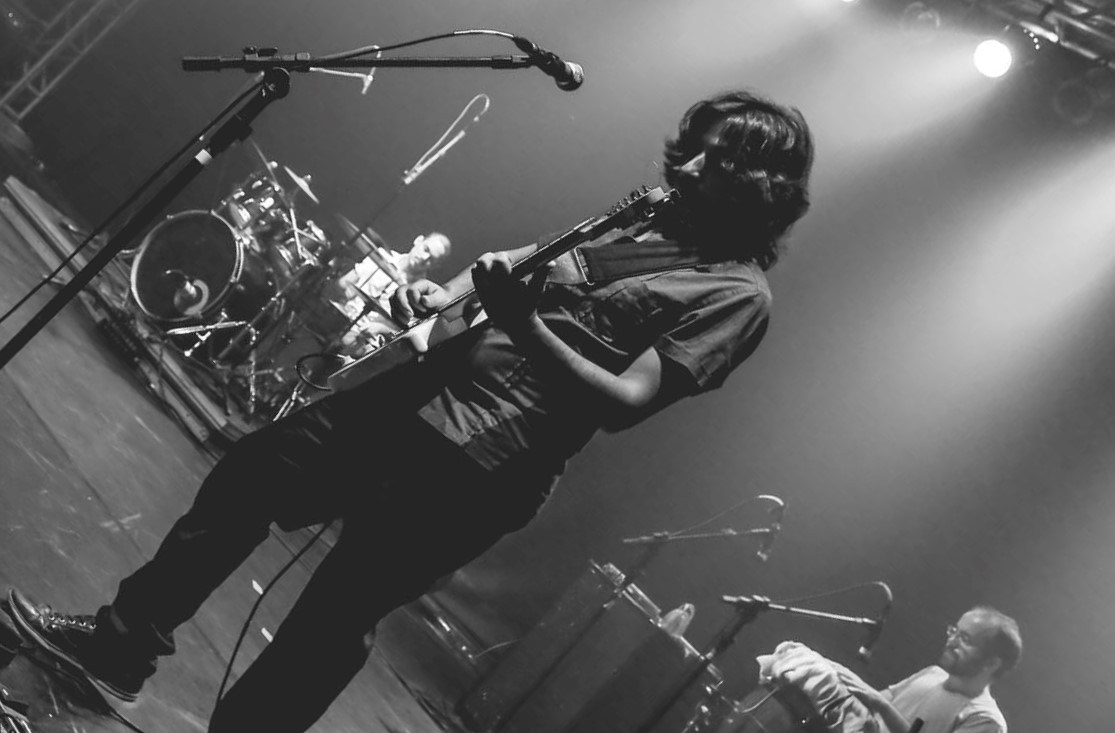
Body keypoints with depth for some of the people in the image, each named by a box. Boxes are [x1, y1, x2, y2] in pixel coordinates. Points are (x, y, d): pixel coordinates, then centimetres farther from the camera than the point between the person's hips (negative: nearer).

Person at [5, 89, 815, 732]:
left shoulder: (737, 295, -10)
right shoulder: (655, 221, 13)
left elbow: (625, 402, -19)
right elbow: (532, 256, 20)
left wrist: (527, 326, -28)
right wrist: (451, 289, 2)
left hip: (484, 467, -9)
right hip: (435, 384, 9)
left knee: (333, 617, -7)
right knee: (253, 469, 12)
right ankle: (124, 641, 27)